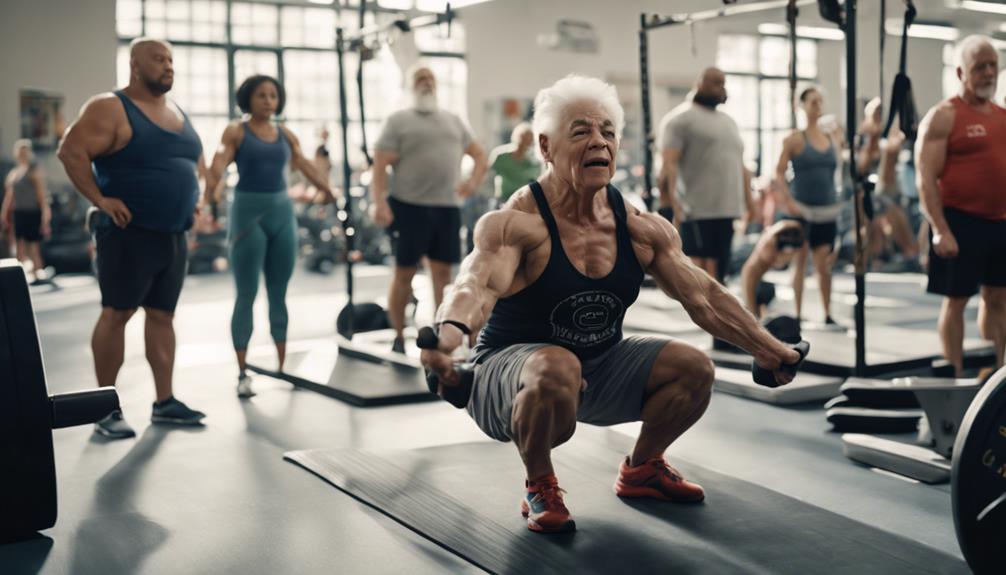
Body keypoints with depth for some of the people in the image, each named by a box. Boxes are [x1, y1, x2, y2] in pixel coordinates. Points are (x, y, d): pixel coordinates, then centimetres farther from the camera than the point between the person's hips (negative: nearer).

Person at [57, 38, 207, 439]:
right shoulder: (111, 108, -9)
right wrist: (100, 199, -18)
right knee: (116, 314, -3)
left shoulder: (178, 113, 15)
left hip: (173, 235, 7)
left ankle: (165, 402, 17)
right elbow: (71, 151, -17)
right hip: (130, 233, -7)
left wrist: (192, 198, 15)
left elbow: (196, 159, 29)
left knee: (162, 315, 10)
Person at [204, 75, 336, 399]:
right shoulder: (235, 132, 0)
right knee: (247, 294, -2)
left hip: (282, 213, 4)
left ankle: (283, 366, 17)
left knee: (279, 293, 9)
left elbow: (307, 167, 9)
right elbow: (219, 164, -14)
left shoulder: (286, 135, 13)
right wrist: (209, 193, -33)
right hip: (248, 212, -4)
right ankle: (243, 373, 2)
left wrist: (333, 192, -3)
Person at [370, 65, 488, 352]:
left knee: (442, 273, 6)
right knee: (404, 274, 2)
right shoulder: (398, 121, 1)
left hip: (447, 208, 4)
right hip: (409, 206, -4)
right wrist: (379, 204, -19)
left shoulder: (453, 121, 16)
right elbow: (380, 166, -6)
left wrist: (473, 181, 2)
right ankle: (398, 338, 13)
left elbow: (479, 153, 21)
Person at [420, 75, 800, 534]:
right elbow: (476, 286, -40)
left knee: (694, 367, -7)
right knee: (558, 371, -38)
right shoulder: (517, 224, -22)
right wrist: (447, 336, -62)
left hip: (598, 367, 6)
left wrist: (770, 349, 1)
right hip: (510, 370, -6)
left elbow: (704, 296, 1)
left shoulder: (642, 229, -4)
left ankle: (641, 469, 19)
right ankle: (539, 487, -10)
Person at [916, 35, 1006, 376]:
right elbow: (926, 179, -14)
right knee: (956, 300, 1)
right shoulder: (943, 116, -8)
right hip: (961, 221, -7)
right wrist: (940, 230, -21)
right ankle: (957, 379, 9)